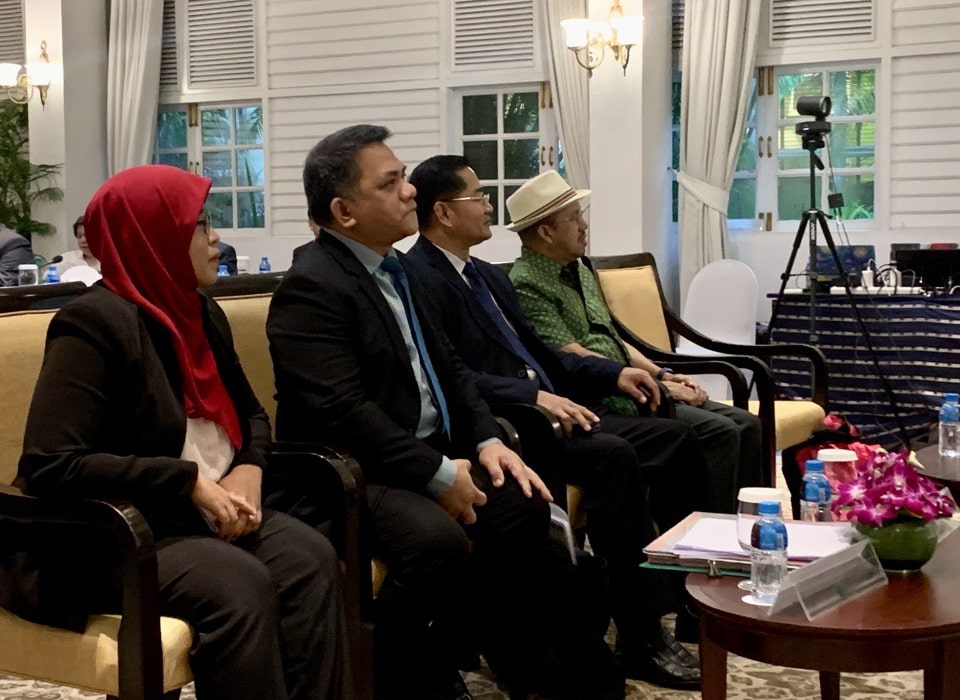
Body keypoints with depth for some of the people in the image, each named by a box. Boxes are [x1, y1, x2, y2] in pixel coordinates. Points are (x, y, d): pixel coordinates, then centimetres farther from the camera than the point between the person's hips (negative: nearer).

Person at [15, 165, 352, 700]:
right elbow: (49, 466, -22)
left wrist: (248, 469, -1)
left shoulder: (202, 313, 11)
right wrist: (189, 481, -21)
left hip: (212, 514, 7)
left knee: (310, 557, -22)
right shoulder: (95, 322, -14)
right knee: (238, 583, -33)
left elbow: (250, 412, 23)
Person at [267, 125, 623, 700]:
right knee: (438, 540, -32)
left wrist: (487, 441, -1)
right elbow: (341, 411, -25)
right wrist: (439, 475, -21)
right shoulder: (311, 286, -16)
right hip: (352, 475, -9)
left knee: (526, 507, -5)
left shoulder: (395, 269, 14)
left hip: (431, 456, 10)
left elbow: (449, 368, 16)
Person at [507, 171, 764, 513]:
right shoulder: (526, 285, -12)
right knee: (720, 433, -21)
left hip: (627, 389, 9)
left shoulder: (579, 269, 18)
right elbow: (576, 359, -17)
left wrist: (662, 374, 8)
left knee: (747, 425, -1)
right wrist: (656, 386, -14)